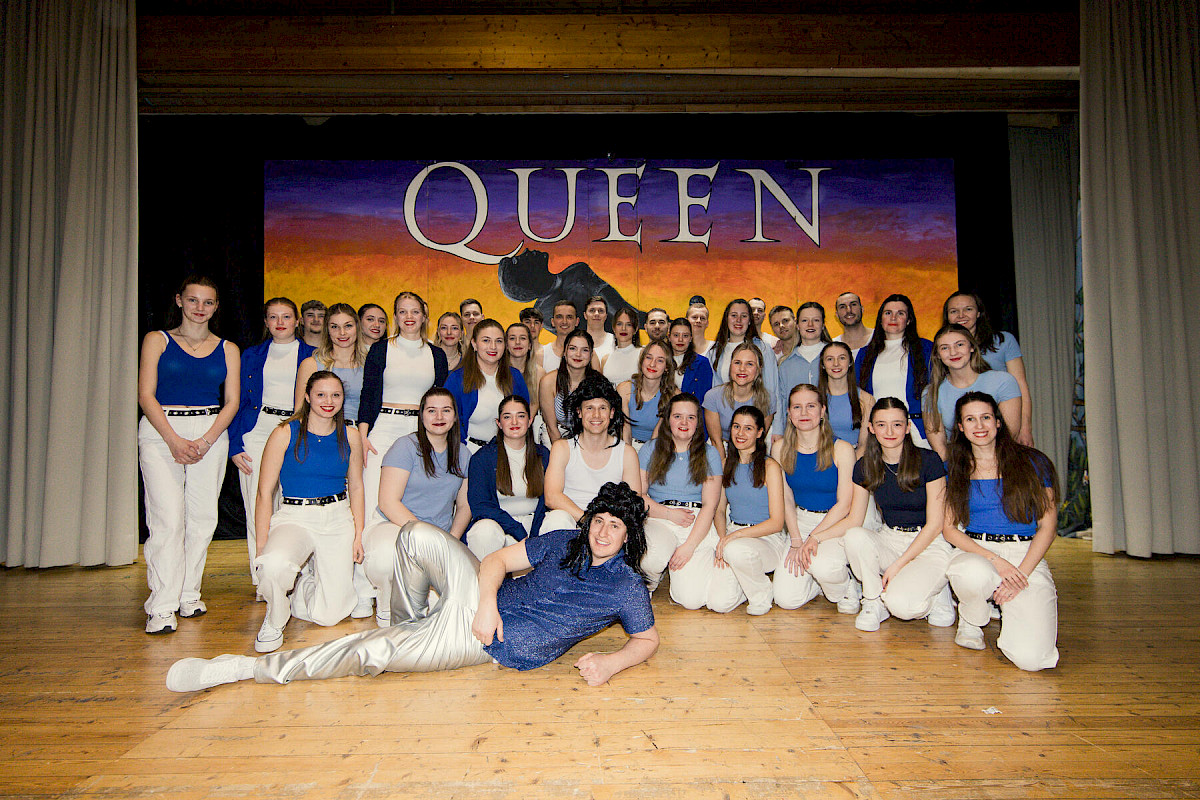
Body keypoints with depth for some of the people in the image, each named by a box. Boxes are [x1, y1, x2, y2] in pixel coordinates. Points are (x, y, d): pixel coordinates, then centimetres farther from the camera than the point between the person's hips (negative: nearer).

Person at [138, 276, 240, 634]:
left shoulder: (227, 349, 11)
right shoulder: (157, 340, 7)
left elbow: (231, 402, 6)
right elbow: (145, 395, -1)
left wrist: (206, 440, -8)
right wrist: (174, 440, -12)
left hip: (211, 432, 2)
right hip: (161, 431, -2)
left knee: (202, 516, 1)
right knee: (168, 516, -11)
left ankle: (189, 594, 15)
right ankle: (162, 607, -7)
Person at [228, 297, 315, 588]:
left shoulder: (311, 355, 10)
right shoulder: (252, 355, 15)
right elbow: (239, 401, 12)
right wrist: (235, 446, 3)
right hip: (257, 433, 2)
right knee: (257, 507, -2)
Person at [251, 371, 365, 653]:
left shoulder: (350, 436, 5)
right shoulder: (285, 434, -5)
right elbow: (264, 493, -6)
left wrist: (359, 534, 3)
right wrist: (262, 546, -12)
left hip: (338, 519, 3)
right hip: (294, 517, -2)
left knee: (329, 616, -2)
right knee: (274, 565, -38)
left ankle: (306, 582, 34)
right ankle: (274, 621, -3)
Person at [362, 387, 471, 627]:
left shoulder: (462, 455, 12)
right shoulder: (406, 446, -5)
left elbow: (464, 506, 16)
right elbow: (388, 503, -12)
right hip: (392, 526, -4)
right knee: (388, 553, -41)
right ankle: (386, 610, -7)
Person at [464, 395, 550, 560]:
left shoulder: (543, 455, 10)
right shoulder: (482, 457, 0)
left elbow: (548, 501, 6)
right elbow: (479, 505, -8)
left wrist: (534, 538, -12)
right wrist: (520, 534, -19)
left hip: (533, 523, 3)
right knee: (486, 529, -36)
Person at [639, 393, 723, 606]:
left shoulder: (710, 454, 8)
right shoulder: (650, 450, 10)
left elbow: (710, 505, 0)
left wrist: (689, 546, -11)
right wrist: (669, 513, -10)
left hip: (698, 526, 0)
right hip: (657, 520, 0)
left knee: (692, 600, -20)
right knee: (656, 556, -36)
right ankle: (648, 584, 2)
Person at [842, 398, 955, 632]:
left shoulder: (928, 461, -12)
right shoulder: (865, 467, 1)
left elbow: (935, 524, -11)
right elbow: (854, 521, 2)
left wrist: (897, 565, -17)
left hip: (929, 544, -4)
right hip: (889, 540, 4)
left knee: (901, 605, -30)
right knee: (854, 537, -31)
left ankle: (936, 592, 5)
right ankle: (874, 601, -7)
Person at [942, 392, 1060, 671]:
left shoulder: (1032, 463, 4)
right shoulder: (956, 471, 9)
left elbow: (1047, 526, 3)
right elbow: (949, 527, 3)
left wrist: (1021, 573, -10)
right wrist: (994, 559, -13)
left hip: (1028, 557, -1)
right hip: (975, 553, 1)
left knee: (1031, 658, -22)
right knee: (975, 574, -40)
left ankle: (1005, 610, 14)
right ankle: (971, 620, -3)